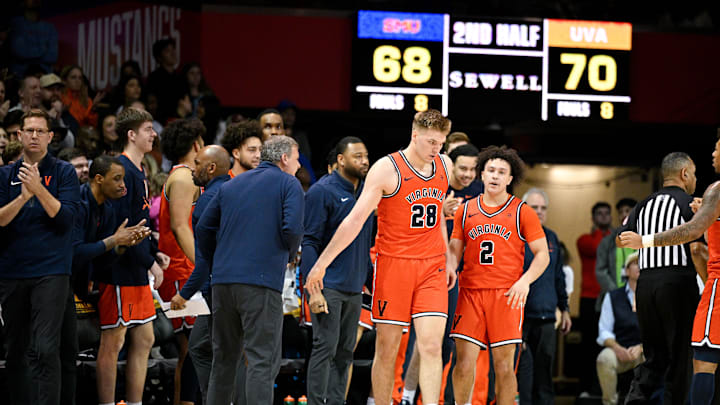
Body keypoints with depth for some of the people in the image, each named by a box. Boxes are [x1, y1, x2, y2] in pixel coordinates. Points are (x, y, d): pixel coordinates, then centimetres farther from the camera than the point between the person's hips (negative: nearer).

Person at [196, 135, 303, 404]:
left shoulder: (231, 186, 19)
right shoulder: (288, 184, 2)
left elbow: (203, 228, 17)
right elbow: (292, 229, -12)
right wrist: (291, 252, 8)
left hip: (222, 282, 6)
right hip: (262, 284, -6)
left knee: (223, 357, 15)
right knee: (263, 360, -7)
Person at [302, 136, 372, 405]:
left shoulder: (366, 191, 13)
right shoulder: (322, 192, -8)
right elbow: (310, 242, -11)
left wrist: (365, 278, 15)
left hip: (355, 288, 7)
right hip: (328, 286, -7)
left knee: (345, 351, 8)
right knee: (325, 348, -9)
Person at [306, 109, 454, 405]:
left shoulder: (445, 166, 8)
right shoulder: (387, 169, -9)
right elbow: (356, 219, -10)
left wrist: (447, 259, 23)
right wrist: (322, 263, -12)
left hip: (432, 269, 3)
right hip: (393, 264, -3)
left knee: (431, 346, -9)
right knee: (387, 349, 1)